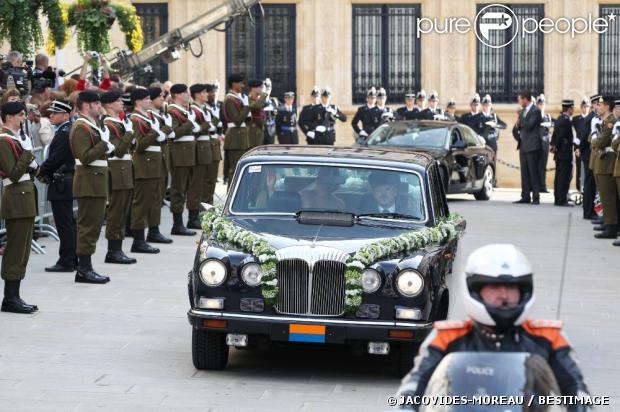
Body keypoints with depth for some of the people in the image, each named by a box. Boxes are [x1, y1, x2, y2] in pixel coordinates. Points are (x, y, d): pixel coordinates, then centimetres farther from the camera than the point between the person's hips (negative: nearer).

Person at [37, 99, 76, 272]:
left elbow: (55, 159, -20)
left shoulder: (64, 134, -18)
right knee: (69, 223, 14)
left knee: (64, 224, -5)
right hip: (67, 180, 10)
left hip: (61, 184, -10)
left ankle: (66, 262, -2)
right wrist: (46, 171, 6)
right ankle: (72, 260, 21)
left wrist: (41, 172, -5)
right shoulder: (69, 130, 12)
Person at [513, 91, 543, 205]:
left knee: (533, 172, -6)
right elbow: (517, 127, 21)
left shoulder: (535, 111, -9)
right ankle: (525, 196, 10)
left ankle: (536, 197, -4)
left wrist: (519, 118, -11)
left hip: (532, 146, -8)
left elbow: (528, 126, -18)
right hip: (523, 145, 8)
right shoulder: (523, 111, 15)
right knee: (524, 173, 7)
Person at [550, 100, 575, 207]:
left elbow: (555, 135, 13)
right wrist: (556, 147, -8)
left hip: (559, 154, 9)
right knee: (565, 177, -6)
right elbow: (561, 136, -18)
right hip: (565, 154, -9)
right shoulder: (567, 121, -16)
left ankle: (557, 199, 15)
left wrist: (553, 146, 10)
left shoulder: (558, 120, 12)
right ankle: (562, 200, -7)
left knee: (559, 177, 12)